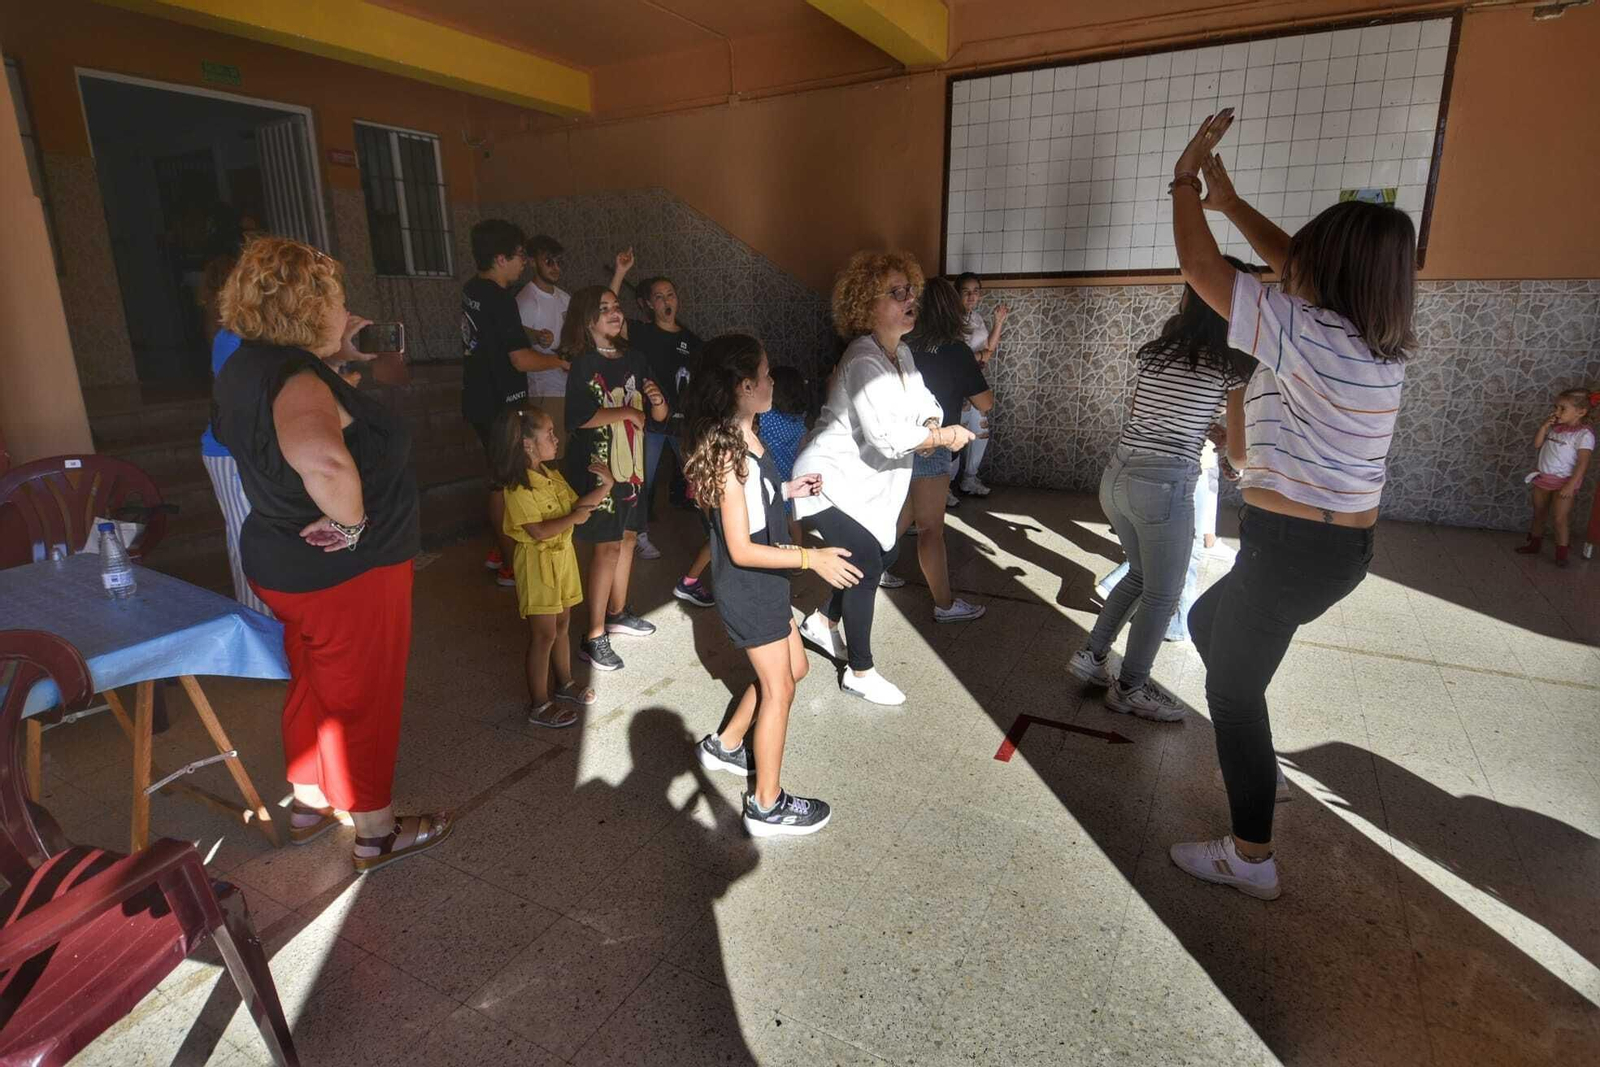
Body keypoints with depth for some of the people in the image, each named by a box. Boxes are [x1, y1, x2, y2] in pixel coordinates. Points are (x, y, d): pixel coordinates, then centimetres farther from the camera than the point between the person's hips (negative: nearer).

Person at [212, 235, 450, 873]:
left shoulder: (244, 369, 4)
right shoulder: (297, 379, -28)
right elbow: (324, 458, -51)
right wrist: (351, 521, -32)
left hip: (283, 562, 9)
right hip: (347, 574, -9)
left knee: (314, 688, 25)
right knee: (363, 701, 8)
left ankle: (309, 805, 45)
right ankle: (376, 835, 28)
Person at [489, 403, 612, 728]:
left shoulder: (552, 474, 6)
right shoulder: (517, 487, -21)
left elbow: (576, 504, 7)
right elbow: (539, 531, -27)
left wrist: (604, 486, -5)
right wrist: (574, 518, -16)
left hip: (562, 555, 8)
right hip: (537, 562, -8)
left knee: (562, 625, 20)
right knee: (544, 635, 0)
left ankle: (565, 683, 37)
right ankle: (539, 706, 12)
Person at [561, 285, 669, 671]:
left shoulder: (633, 359, 6)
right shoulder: (583, 365, -11)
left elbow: (660, 416, 9)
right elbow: (578, 418, -24)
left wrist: (656, 400, -13)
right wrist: (627, 412, -16)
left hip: (631, 465, 6)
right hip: (597, 466, -6)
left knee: (628, 537, 14)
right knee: (607, 546, -7)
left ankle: (617, 613, 32)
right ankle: (594, 638, 1)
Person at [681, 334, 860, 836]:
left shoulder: (744, 438, 2)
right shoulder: (729, 455, -26)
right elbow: (741, 550, -26)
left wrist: (787, 489, 10)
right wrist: (810, 559, -26)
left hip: (765, 584, 9)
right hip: (748, 590, -9)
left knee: (793, 669, 22)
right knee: (777, 688, 4)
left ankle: (724, 746, 39)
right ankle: (767, 805, 22)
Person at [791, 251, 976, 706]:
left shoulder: (903, 354, 5)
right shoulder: (864, 362, -25)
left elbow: (925, 403, 6)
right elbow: (887, 436, -33)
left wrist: (931, 426, -18)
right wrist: (945, 437, -21)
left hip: (864, 481, 10)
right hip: (830, 480, -10)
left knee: (882, 553, 15)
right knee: (866, 564, -7)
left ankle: (823, 622, 35)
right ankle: (860, 673, 8)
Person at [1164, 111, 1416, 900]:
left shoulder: (1306, 333, -20)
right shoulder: (1380, 338, 5)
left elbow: (1199, 268, -13)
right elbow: (1295, 266, 19)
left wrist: (1186, 179, 1)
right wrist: (1230, 200, 23)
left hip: (1291, 547, -9)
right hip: (1347, 545, 9)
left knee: (1232, 688, 6)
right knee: (1206, 620, 29)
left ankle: (1251, 858, 18)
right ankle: (1246, 758, 43)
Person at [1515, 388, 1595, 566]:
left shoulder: (1584, 434, -16)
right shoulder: (1555, 427, 3)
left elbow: (1583, 463, -19)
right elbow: (1537, 444, 5)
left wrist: (1571, 485, -23)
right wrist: (1544, 426, -7)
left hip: (1564, 481, -6)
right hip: (1543, 478, 7)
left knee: (1559, 518, -5)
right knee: (1539, 513, 18)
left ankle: (1561, 553, 7)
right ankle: (1534, 543, 34)